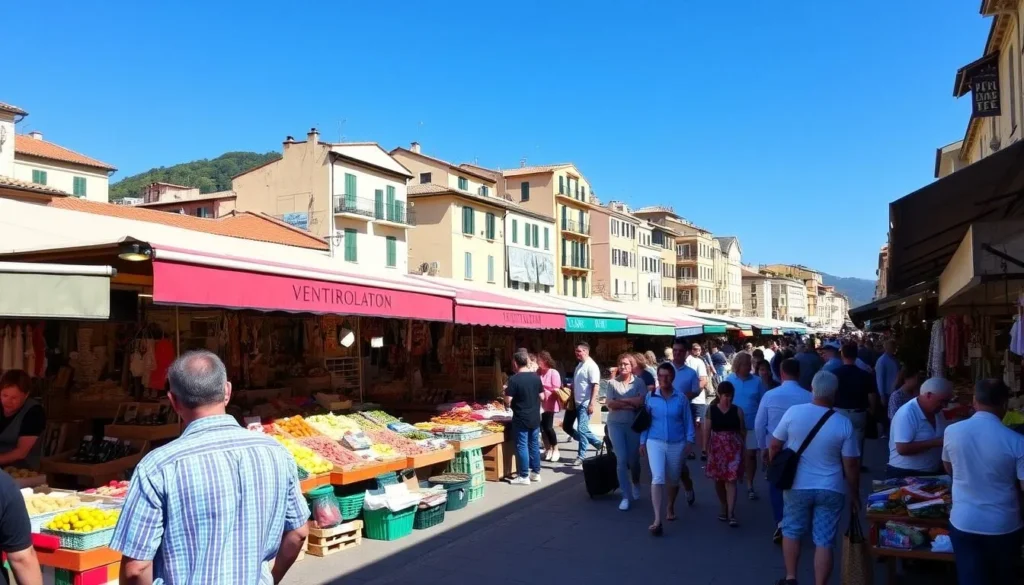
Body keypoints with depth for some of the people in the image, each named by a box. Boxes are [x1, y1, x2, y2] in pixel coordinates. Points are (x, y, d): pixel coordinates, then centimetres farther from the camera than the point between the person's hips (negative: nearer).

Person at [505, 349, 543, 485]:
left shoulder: (514, 379, -16)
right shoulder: (536, 376, 1)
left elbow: (508, 401, -16)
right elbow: (541, 396, 9)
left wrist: (506, 391, 3)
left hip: (521, 419, -6)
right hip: (535, 418, 6)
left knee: (522, 446, 2)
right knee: (534, 445, 14)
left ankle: (524, 476, 6)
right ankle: (535, 473, 22)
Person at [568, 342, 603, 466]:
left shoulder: (591, 366, -13)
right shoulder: (579, 365, 14)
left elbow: (595, 386, -18)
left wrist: (592, 403, -23)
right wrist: (571, 399, 14)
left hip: (586, 403, -9)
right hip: (578, 403, 9)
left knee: (581, 429, -8)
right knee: (583, 428, 11)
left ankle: (581, 456, 0)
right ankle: (597, 442, 28)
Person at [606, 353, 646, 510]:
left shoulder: (639, 382, -1)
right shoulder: (612, 382, 1)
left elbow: (642, 400, -15)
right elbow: (609, 403, -8)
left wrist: (621, 400, -11)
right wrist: (631, 403, -12)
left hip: (633, 425, 0)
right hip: (615, 424, 0)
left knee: (633, 459, 10)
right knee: (621, 460, -4)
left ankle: (636, 484, 41)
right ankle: (626, 496, 3)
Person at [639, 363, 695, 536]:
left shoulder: (681, 398, -2)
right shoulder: (650, 397, -1)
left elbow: (688, 420, 3)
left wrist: (689, 440, -4)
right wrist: (642, 441, 5)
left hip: (676, 444, 1)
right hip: (655, 442, -1)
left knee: (672, 479, 16)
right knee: (657, 478, -14)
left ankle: (670, 508, 41)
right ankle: (657, 520, -16)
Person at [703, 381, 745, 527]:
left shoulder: (737, 410, -2)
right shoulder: (711, 409, -2)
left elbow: (743, 430, 4)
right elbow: (707, 430, 0)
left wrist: (742, 447, -1)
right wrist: (706, 448, -4)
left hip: (733, 448, -2)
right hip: (717, 448, 2)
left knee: (731, 481, -9)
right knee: (719, 480, 11)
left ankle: (731, 514, -9)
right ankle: (724, 509, 29)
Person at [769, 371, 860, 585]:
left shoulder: (793, 412, -11)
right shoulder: (844, 424, -10)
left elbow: (774, 446, -2)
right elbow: (851, 464, -5)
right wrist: (855, 494, 8)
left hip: (797, 486, 1)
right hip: (830, 489, 0)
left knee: (791, 532, 19)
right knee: (824, 541, 6)